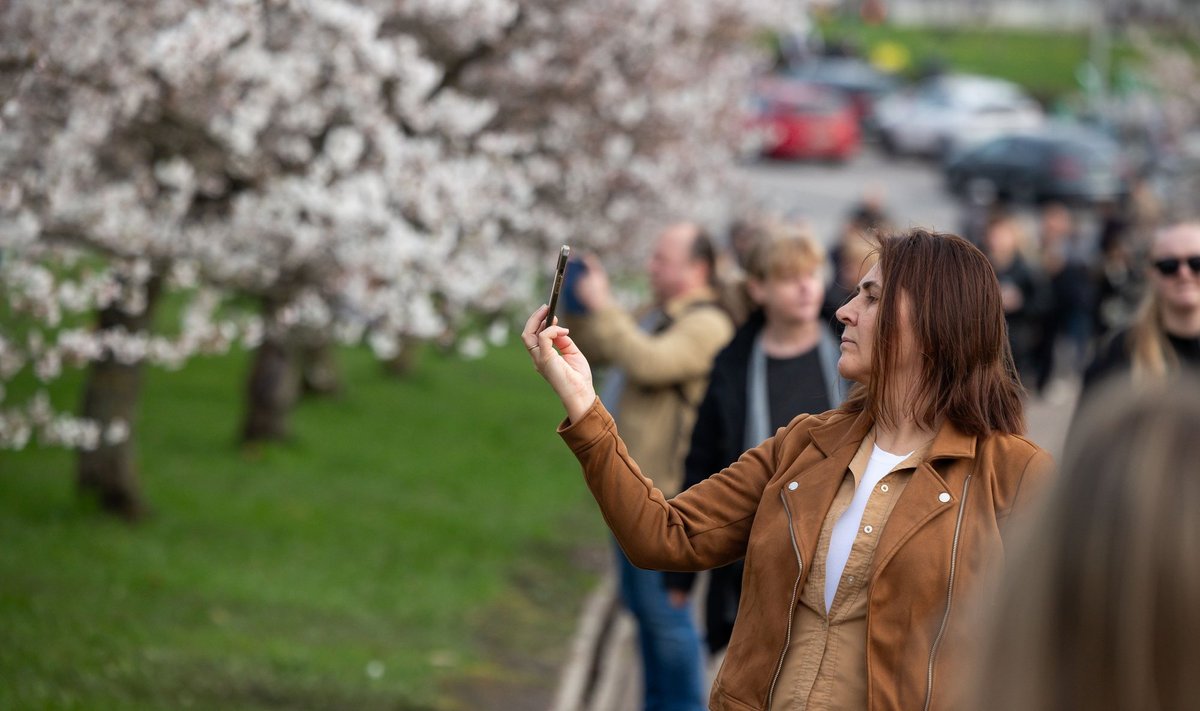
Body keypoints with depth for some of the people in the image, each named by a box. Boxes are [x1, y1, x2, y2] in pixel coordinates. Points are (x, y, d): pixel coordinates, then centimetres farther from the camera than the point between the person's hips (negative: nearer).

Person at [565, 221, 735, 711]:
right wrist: (581, 305, 5)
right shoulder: (661, 316, 16)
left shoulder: (704, 325, -16)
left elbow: (647, 363, -31)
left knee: (663, 609, -6)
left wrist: (602, 307, -22)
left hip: (664, 492, -10)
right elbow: (594, 351, 21)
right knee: (642, 602, 19)